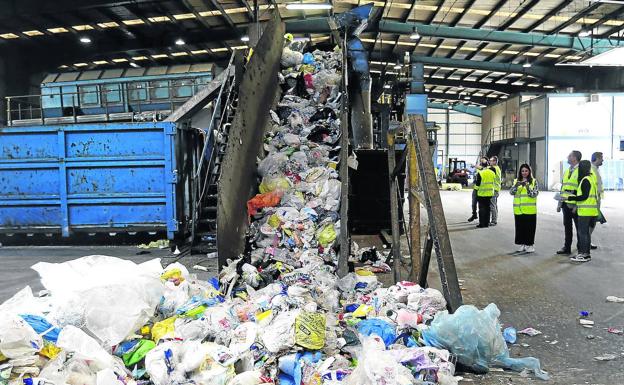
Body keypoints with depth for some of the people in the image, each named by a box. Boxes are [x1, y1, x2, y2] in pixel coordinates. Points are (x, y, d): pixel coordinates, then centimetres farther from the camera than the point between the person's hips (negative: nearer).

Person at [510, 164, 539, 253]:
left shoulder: (534, 181, 2)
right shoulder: (516, 181, 9)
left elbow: (535, 194, -7)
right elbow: (511, 192, -3)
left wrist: (527, 187, -22)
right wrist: (516, 185, -21)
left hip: (530, 210, -2)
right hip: (518, 209, 2)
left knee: (529, 228, 2)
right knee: (520, 227, 8)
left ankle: (529, 244, 11)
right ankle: (521, 244, 19)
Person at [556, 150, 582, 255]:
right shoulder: (566, 172, 16)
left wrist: (577, 205, -18)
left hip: (575, 205, -7)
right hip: (566, 204, 8)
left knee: (579, 227, 2)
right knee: (567, 227, 13)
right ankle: (567, 248, 21)